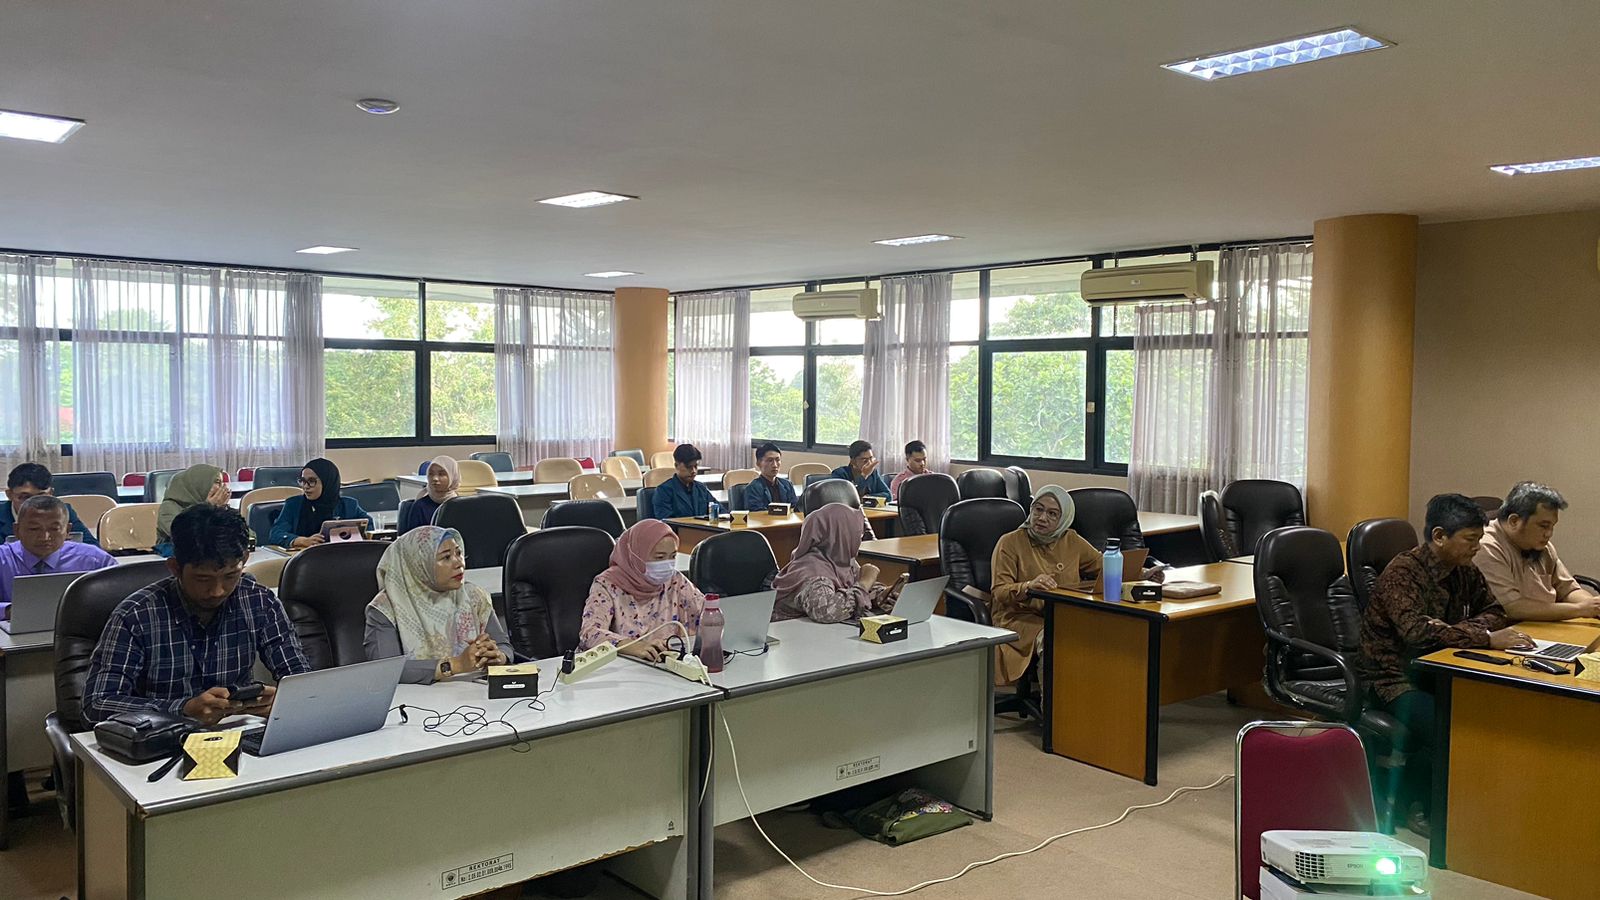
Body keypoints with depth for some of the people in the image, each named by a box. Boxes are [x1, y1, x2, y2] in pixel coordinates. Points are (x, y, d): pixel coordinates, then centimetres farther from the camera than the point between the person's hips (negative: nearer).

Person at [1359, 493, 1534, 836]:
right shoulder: (1402, 573, -17)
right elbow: (1418, 632, -30)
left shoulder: (1465, 572, 8)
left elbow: (1495, 612, 10)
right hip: (1395, 679, -7)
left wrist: (1452, 630, -11)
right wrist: (1487, 638, -28)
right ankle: (1411, 802, -3)